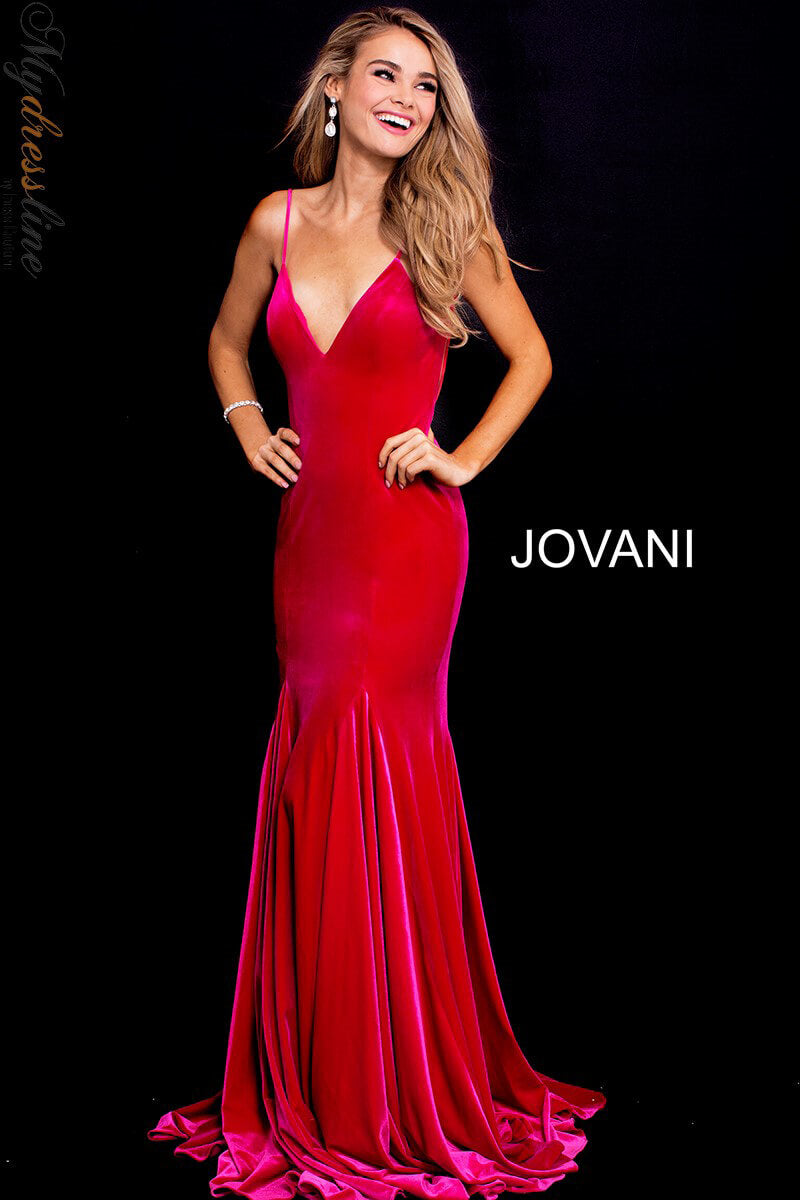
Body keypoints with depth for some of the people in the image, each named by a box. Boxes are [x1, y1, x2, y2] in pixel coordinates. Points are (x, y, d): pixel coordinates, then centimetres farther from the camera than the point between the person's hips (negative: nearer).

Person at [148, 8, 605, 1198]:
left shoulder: (445, 225, 1)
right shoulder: (278, 220, 10)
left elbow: (530, 358, 8)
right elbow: (227, 340, 26)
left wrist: (464, 460, -3)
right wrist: (248, 426, 10)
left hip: (404, 540, -4)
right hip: (308, 531, 4)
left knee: (374, 776, -3)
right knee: (313, 780, 7)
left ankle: (401, 1095, 14)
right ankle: (313, 1088, 22)